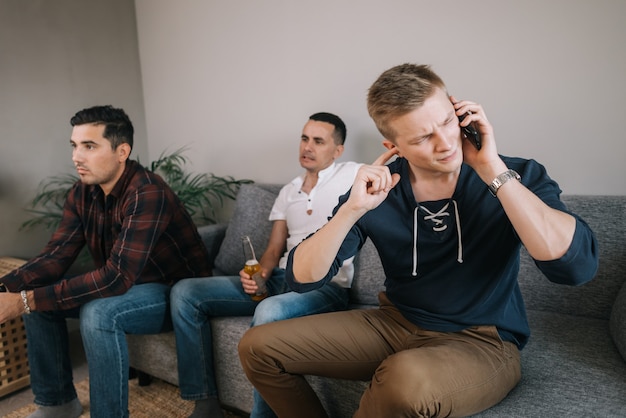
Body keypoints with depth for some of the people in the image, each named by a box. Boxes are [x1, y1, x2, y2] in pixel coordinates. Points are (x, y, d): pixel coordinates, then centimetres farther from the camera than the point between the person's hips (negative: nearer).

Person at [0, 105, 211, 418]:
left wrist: (26, 301, -33)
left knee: (98, 313, -33)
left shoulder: (148, 194, -28)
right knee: (37, 298, -1)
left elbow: (117, 277, -34)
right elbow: (55, 256, -4)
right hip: (129, 287, 8)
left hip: (178, 292, -8)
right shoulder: (82, 193, -3)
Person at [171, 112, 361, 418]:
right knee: (185, 292, -3)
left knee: (270, 312, -42)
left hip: (326, 286, -7)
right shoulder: (288, 192, 19)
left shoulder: (351, 175, 0)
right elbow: (274, 249, 16)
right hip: (279, 279, 8)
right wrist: (259, 273, -6)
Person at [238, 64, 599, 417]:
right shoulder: (377, 187, -7)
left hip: (481, 343, -3)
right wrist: (352, 209, -25)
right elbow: (302, 279, -10)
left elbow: (578, 265, -28)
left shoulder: (515, 177, -10)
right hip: (394, 324, 4)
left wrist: (493, 170, -27)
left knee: (407, 379, -39)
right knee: (259, 348, -3)